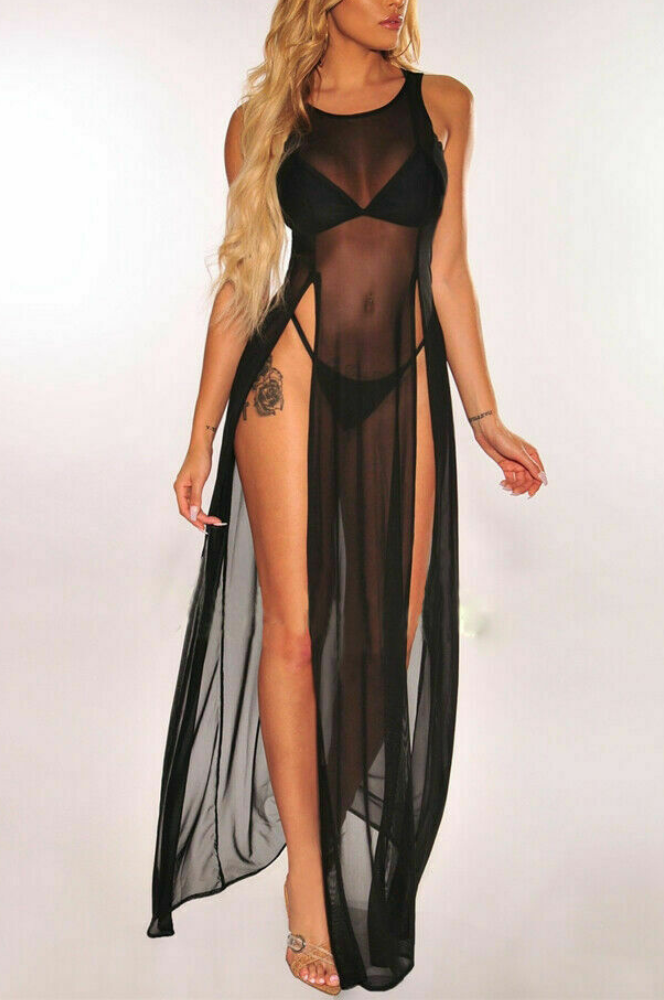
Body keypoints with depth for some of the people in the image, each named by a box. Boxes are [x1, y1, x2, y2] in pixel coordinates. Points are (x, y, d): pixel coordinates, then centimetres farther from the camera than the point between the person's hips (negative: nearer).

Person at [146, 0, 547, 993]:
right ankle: (308, 879, 12)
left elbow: (447, 274, 10)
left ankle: (350, 841, 27)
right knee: (294, 631, -2)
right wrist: (201, 437, 3)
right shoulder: (263, 119, 6)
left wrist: (485, 417, 9)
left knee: (392, 638, 3)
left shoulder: (442, 105, 10)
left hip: (403, 390, 2)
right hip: (290, 379, -1)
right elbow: (241, 284, 6)